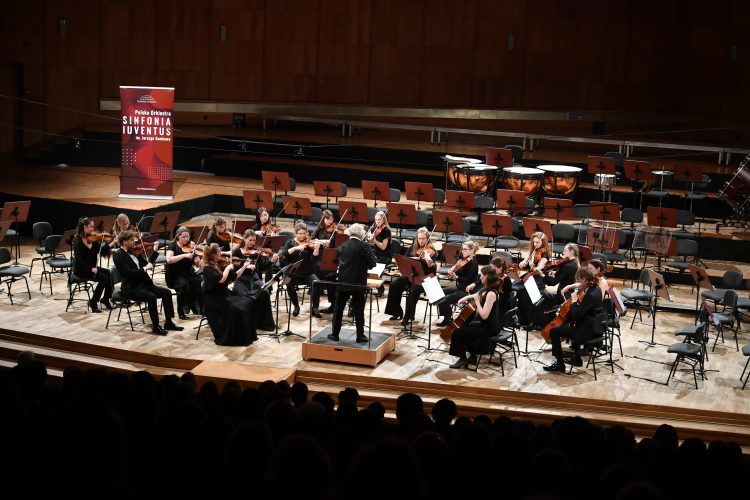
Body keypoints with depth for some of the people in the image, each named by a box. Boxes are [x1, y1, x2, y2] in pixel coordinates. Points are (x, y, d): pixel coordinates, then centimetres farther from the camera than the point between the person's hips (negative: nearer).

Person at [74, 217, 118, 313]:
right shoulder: (78, 241, -15)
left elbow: (101, 250, 2)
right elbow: (78, 260, -21)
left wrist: (112, 243, -9)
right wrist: (90, 269, -25)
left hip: (91, 267, 7)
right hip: (81, 270, -7)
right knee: (104, 278, -22)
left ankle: (105, 299, 5)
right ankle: (93, 302, -7)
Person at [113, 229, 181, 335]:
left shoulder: (134, 252, 12)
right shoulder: (118, 255, -12)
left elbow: (147, 264, 20)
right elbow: (129, 273, -22)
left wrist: (156, 251, 14)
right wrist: (145, 268, -16)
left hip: (143, 284, 8)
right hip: (131, 289, -8)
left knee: (167, 292, -4)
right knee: (151, 297, -31)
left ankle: (168, 323, 1)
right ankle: (155, 326, -17)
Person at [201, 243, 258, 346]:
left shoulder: (220, 265, 11)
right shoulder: (207, 268, -14)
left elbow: (234, 277, 18)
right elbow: (221, 279, -28)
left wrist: (244, 266, 13)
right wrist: (228, 268, -15)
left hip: (225, 294, 9)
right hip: (214, 299, -9)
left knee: (248, 303, -11)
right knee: (237, 310, -28)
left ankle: (247, 336, -7)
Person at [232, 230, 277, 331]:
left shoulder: (256, 252, 12)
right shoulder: (237, 252, 5)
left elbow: (262, 267, 6)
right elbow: (233, 267, -5)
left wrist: (272, 260, -11)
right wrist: (246, 267, -18)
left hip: (254, 279, 2)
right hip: (241, 280, -2)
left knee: (265, 292, -26)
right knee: (248, 296, -31)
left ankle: (264, 322, -13)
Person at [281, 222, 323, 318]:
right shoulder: (290, 243, 8)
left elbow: (314, 258, -8)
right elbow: (284, 253, -11)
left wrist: (317, 248, -25)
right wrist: (295, 248, -24)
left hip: (307, 273, 0)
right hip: (294, 273, 0)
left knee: (316, 283, -31)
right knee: (289, 284, -31)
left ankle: (314, 307, -16)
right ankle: (296, 306, -5)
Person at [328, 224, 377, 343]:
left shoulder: (342, 246, 3)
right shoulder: (364, 246, -10)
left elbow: (337, 261, 12)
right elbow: (372, 263, -9)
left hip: (342, 282, 3)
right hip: (358, 283, -3)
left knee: (338, 308, 12)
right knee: (358, 310, 3)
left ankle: (335, 334, 17)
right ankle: (360, 336, 7)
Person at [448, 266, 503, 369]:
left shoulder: (491, 294, -25)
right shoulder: (487, 290, 5)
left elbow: (484, 315, -30)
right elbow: (479, 295, 29)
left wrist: (477, 301, -22)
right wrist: (467, 297, 12)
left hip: (490, 329, -11)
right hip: (486, 325, 11)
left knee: (457, 333, -9)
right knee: (466, 326, 31)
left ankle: (463, 359, 10)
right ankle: (473, 357, 34)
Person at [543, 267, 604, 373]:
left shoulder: (589, 295, -27)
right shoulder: (597, 289, 4)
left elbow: (577, 314, -29)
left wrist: (574, 301, -15)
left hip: (587, 331, -11)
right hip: (595, 327, 11)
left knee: (553, 331, -6)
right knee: (573, 325, 39)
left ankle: (560, 365, 1)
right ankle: (577, 358, 42)